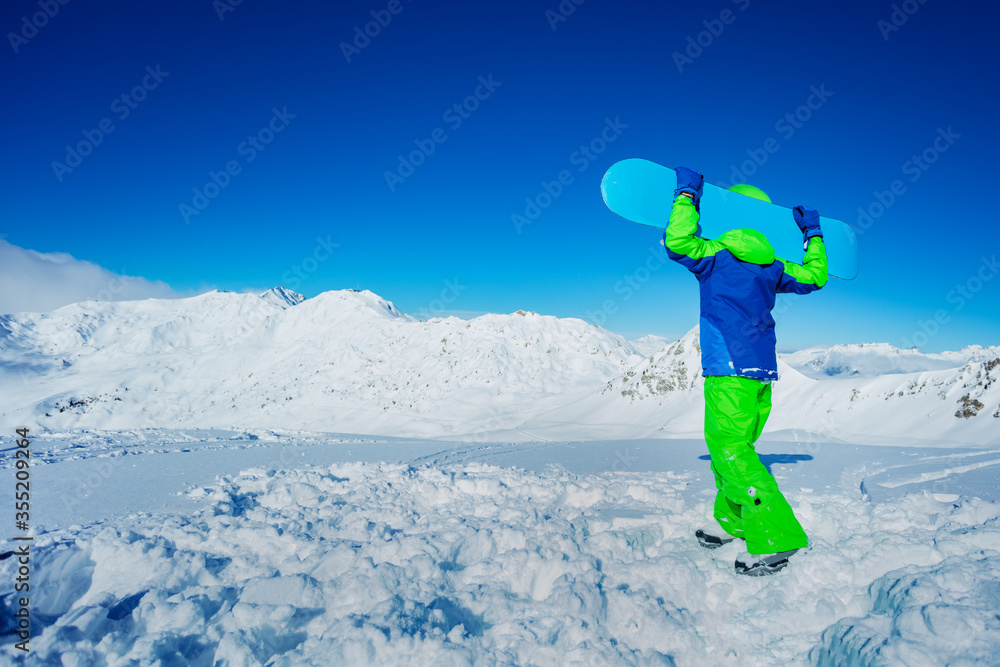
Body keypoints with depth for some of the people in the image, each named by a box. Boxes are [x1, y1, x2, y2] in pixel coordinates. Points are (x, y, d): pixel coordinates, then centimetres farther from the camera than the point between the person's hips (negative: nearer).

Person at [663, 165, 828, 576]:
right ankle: (732, 520, 28)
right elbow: (814, 276, 28)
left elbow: (677, 241, -20)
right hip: (764, 371, 8)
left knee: (730, 449, -12)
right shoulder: (770, 265, 16)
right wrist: (813, 234, 39)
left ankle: (775, 536, -18)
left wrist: (687, 194, -7)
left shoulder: (715, 255, -3)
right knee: (733, 446, 18)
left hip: (729, 367, -8)